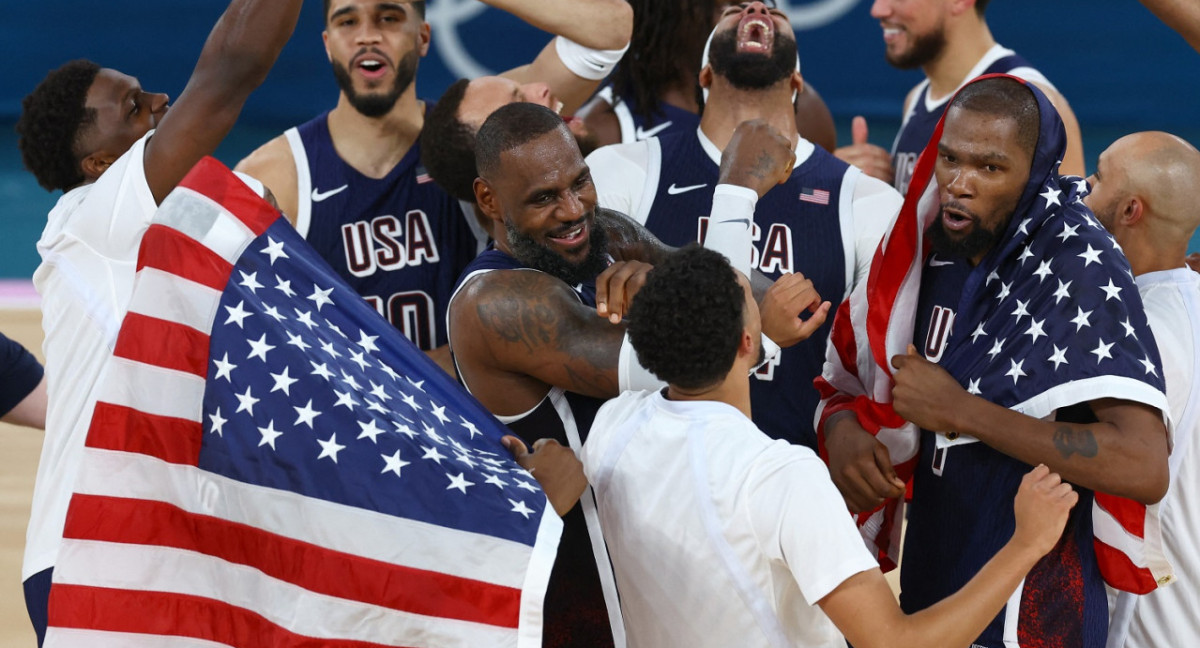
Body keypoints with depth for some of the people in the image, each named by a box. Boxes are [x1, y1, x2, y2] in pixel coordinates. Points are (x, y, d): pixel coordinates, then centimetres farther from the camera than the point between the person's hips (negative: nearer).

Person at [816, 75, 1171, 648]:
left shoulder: (1077, 268, -18)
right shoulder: (926, 254, 2)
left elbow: (1144, 469, -28)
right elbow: (847, 383, 15)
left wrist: (960, 411, -24)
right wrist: (842, 431, -10)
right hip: (922, 601, 6)